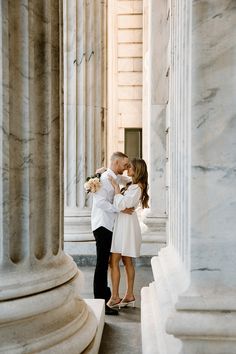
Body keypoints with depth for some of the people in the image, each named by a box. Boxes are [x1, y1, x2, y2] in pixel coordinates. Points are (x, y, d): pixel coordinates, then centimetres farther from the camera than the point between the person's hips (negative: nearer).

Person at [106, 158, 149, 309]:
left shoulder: (136, 188, -16)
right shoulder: (132, 185, 14)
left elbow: (120, 204, -22)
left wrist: (116, 187, -13)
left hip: (126, 224, -10)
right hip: (124, 224, 10)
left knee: (114, 262, -8)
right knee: (127, 261, 12)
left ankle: (115, 297, -4)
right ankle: (129, 295, 17)